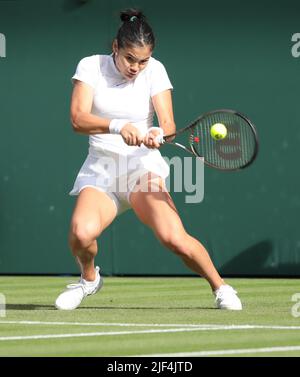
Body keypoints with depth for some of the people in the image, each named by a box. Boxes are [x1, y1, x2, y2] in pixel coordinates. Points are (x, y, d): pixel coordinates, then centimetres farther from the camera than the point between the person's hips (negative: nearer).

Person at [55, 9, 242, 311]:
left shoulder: (154, 70, 0)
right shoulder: (91, 66, -2)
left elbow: (168, 123, -8)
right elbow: (78, 118, -15)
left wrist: (159, 134, -32)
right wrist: (117, 126, -32)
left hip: (143, 165, 0)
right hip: (100, 169, 1)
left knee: (174, 238, -24)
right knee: (81, 233, -27)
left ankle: (220, 287, 0)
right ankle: (89, 278, 7)